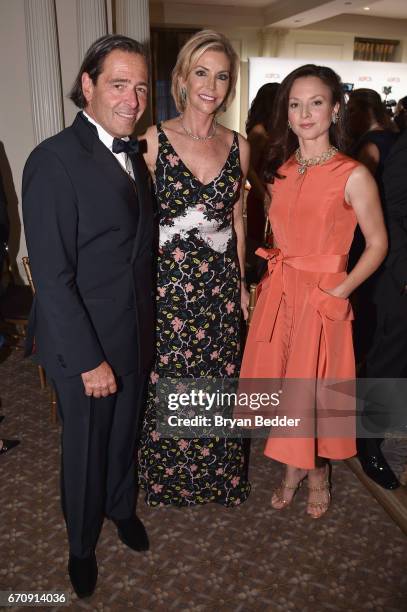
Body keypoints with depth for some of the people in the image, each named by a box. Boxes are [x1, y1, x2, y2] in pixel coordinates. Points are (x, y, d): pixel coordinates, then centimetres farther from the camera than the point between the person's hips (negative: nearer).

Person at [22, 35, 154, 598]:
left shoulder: (133, 153, 4)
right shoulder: (54, 161, -20)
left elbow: (137, 247, 8)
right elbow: (52, 276, -22)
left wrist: (149, 324, 5)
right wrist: (89, 360, -20)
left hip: (137, 334, 6)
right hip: (85, 343, -6)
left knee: (126, 431, 24)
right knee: (85, 446, 15)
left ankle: (121, 506, 53)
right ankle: (82, 543, 43)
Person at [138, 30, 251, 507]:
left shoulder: (237, 146, 5)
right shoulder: (153, 140, -5)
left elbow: (237, 220, 11)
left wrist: (241, 283, 12)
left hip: (220, 286, 3)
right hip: (167, 284, -2)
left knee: (219, 382, 13)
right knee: (166, 386, 9)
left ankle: (218, 476, 37)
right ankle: (168, 480, 34)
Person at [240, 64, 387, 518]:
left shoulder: (353, 176, -11)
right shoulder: (280, 170, 5)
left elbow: (377, 245, -6)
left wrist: (339, 291, -13)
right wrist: (277, 277, 3)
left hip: (323, 299, -5)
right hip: (277, 293, 5)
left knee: (313, 388, 8)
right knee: (281, 383, 14)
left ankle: (317, 473, 35)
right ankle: (292, 468, 36)